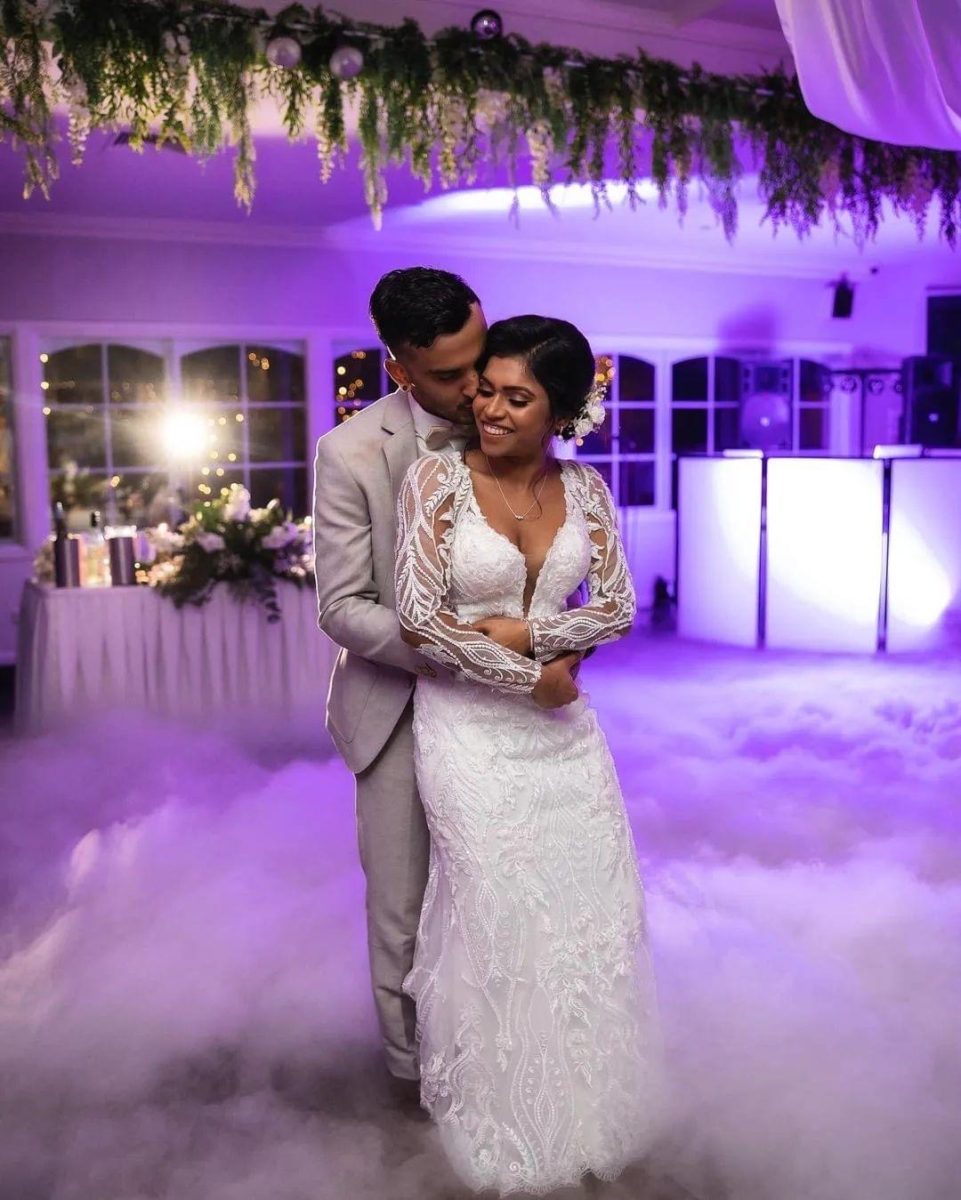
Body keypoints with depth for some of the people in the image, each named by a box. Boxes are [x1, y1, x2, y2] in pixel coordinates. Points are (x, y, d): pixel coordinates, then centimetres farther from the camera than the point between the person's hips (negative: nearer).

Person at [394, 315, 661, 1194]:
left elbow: (617, 608, -1)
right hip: (470, 726, -4)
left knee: (590, 911, 10)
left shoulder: (585, 488, 1)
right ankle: (504, 1122, 32)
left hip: (562, 726, 4)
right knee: (497, 916, 5)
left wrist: (522, 633, -15)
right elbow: (417, 618, -17)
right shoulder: (439, 477, -12)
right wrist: (528, 673, -14)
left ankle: (581, 1099, 38)